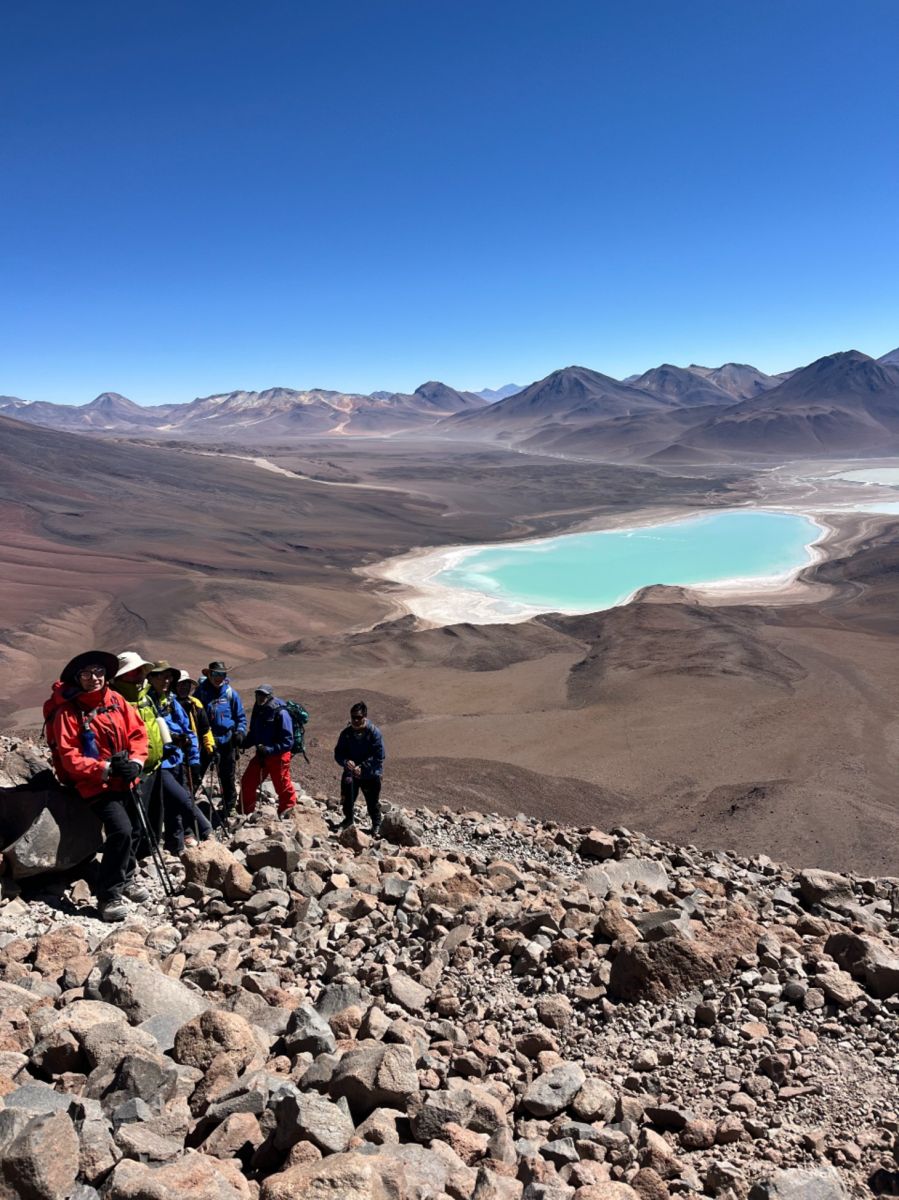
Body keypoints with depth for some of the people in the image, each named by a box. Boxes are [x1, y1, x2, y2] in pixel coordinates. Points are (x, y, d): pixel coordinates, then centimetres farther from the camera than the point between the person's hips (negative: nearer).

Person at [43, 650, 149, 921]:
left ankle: (126, 878, 42)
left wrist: (135, 761, -15)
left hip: (126, 782, 6)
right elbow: (69, 757, -17)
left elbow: (138, 732, 1)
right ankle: (108, 895, -9)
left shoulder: (116, 700, 1)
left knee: (134, 830, 18)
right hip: (96, 785, -6)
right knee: (121, 831, -22)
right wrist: (105, 769, -25)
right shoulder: (67, 712, -14)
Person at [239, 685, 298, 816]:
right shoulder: (257, 710, 0)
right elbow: (253, 733, 13)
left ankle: (287, 813, 28)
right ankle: (244, 813, 28)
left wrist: (269, 749, -27)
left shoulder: (280, 713, -20)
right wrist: (245, 744, -4)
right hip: (261, 755, 6)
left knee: (283, 787, 8)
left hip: (278, 756, -6)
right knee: (247, 782, 9)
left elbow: (287, 742, -20)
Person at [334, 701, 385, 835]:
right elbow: (338, 753, 1)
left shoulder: (374, 732, -15)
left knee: (373, 801, 7)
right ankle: (349, 818, 12)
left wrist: (363, 767, -26)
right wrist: (345, 762, -21)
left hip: (371, 774, -3)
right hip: (351, 772, 3)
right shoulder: (346, 733, -4)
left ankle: (376, 825, 35)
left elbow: (379, 756, -17)